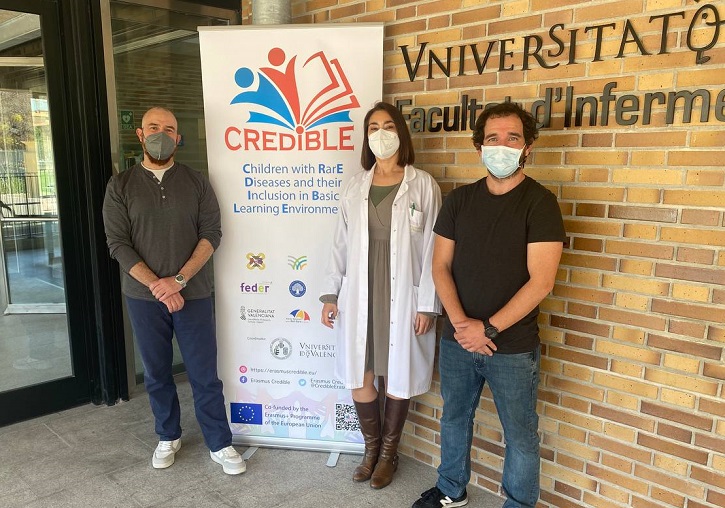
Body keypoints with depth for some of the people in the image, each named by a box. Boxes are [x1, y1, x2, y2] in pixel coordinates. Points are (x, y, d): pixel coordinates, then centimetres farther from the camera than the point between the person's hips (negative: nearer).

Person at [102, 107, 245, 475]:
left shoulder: (196, 182, 3)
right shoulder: (120, 186, 3)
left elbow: (211, 234, -4)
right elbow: (118, 244, -4)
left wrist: (178, 280, -15)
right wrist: (157, 285, -15)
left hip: (193, 295, -1)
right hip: (144, 296, 1)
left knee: (204, 374, 4)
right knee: (156, 373, 14)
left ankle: (219, 444, 18)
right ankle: (168, 437, 34)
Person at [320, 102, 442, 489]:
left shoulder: (422, 185, -4)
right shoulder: (355, 186, 7)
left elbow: (431, 250, -6)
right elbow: (341, 244, 8)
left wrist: (426, 305, -9)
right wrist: (330, 294, 4)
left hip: (402, 298, -3)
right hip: (359, 297, 3)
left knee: (396, 378, 10)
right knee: (358, 378, 10)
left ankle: (389, 452, 33)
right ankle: (372, 447, 35)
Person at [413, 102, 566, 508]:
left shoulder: (540, 203, -10)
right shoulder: (460, 199, 3)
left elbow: (540, 282, -16)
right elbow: (441, 266, 2)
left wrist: (488, 328, -17)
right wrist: (460, 322, -12)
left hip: (514, 348, -4)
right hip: (457, 340, 5)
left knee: (520, 434, 11)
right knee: (455, 418, 20)